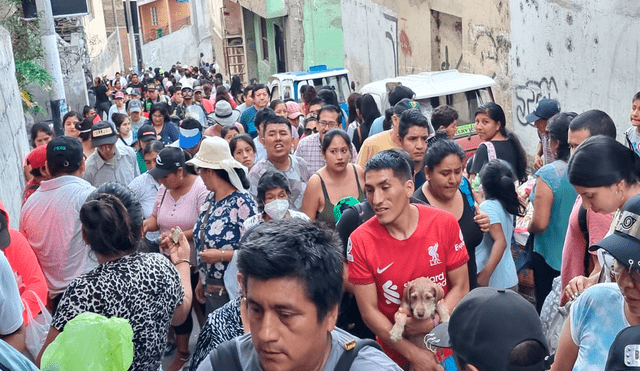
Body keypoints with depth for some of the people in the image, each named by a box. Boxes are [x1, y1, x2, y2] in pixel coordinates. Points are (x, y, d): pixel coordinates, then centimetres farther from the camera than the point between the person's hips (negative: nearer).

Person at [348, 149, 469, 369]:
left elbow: (460, 287, -7)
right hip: (396, 352, -1)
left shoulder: (445, 224, -15)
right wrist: (413, 353, -17)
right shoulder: (359, 241, -17)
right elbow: (369, 312, -13)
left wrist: (432, 322, -22)